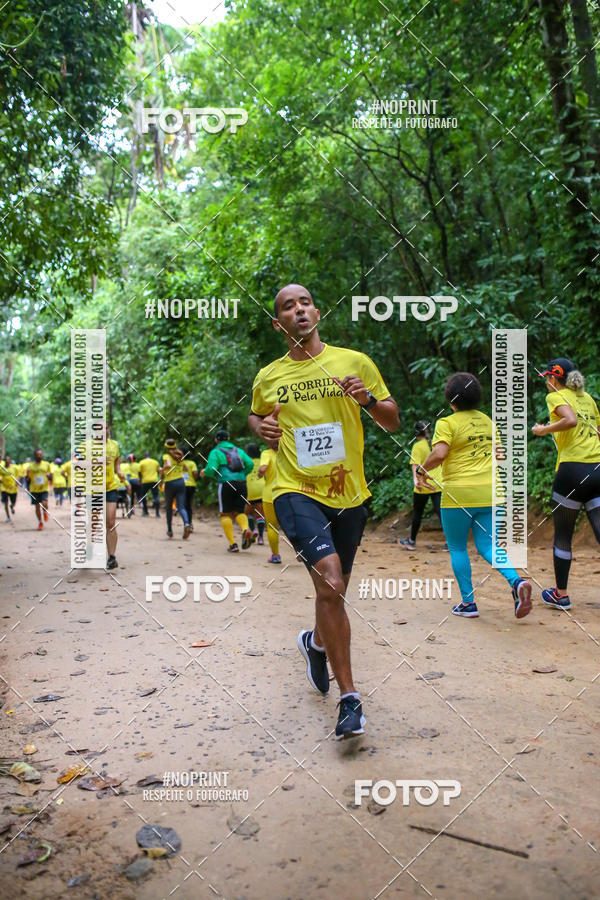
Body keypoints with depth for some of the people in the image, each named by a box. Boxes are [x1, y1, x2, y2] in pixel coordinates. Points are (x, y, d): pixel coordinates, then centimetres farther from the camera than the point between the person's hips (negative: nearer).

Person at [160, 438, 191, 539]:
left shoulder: (166, 456, -6)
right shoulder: (180, 455, 10)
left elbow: (169, 465, -25)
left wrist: (162, 470, -7)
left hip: (170, 483, -3)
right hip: (181, 482, 3)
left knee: (169, 507, 14)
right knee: (181, 507, -1)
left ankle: (170, 530, 22)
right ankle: (186, 523, -29)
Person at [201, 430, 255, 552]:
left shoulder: (215, 452, 7)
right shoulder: (238, 450, 19)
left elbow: (211, 469, -6)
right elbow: (250, 464, 6)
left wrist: (204, 472, 15)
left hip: (226, 484, -3)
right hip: (242, 483, 3)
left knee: (226, 514, 6)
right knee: (239, 511, 11)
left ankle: (232, 544, -2)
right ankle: (246, 529, -20)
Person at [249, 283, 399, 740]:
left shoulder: (355, 362, 3)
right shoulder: (268, 378, 5)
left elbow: (393, 422, 7)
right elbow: (255, 414, 25)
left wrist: (368, 400, -14)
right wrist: (261, 427, 2)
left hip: (349, 495, 2)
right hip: (297, 492, -2)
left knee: (335, 591, 16)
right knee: (330, 583, -22)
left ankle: (316, 641, 51)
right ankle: (349, 698, -9)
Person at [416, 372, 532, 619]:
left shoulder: (447, 423, -7)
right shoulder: (487, 421, 14)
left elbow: (439, 454, -19)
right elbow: (499, 453, 21)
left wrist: (421, 471, -4)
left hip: (459, 494, -5)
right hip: (490, 493, 5)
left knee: (457, 548, 9)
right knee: (487, 546, 9)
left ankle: (468, 602, 10)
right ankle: (516, 582, -16)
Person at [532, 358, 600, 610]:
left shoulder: (556, 396, 0)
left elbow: (571, 420, -20)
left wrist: (544, 430, -7)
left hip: (573, 469, -6)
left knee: (562, 535, 9)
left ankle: (560, 594, 19)